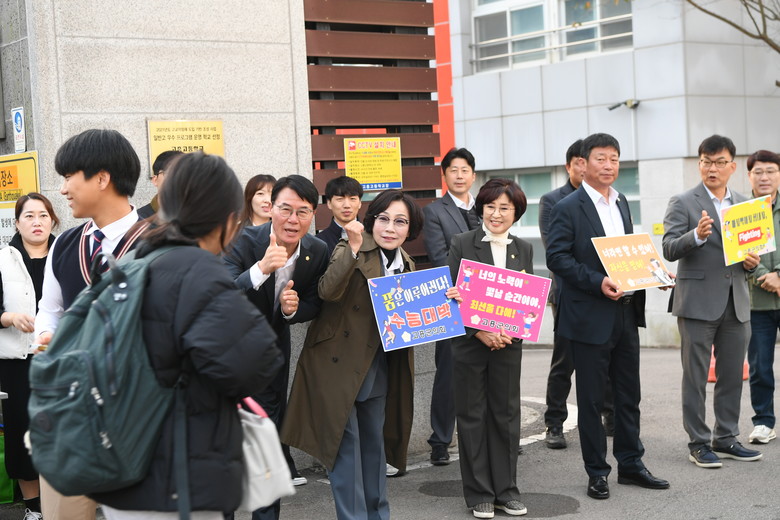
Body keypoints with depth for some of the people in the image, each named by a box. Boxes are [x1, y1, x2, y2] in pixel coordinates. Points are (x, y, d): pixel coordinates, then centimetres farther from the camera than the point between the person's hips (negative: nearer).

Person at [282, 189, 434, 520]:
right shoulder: (350, 250, -15)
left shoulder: (406, 264, 6)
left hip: (379, 366, 7)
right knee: (345, 441, -2)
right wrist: (353, 248, -40)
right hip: (339, 364, -7)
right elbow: (328, 291, -32)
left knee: (374, 440, 18)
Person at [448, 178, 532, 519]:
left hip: (508, 343, 3)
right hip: (469, 342, -3)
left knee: (506, 414, 7)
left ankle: (505, 490, 17)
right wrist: (480, 331, -16)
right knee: (472, 416, 3)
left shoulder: (523, 250, 8)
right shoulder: (462, 245, -2)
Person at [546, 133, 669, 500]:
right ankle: (597, 472, 13)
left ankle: (630, 464, 25)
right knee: (591, 398, 3)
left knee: (628, 394, 13)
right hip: (591, 317, -7)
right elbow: (557, 257, -15)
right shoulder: (568, 208, -9)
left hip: (626, 314, 7)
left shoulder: (622, 204, 13)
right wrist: (597, 282, -24)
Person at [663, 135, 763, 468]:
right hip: (698, 302, -5)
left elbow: (750, 249, 20)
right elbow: (669, 250, -12)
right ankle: (698, 443, 7)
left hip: (736, 303, 5)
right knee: (696, 376, 1)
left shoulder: (745, 205, 13)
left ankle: (726, 438, 21)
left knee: (732, 375, 10)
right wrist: (697, 235, -30)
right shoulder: (683, 203, -3)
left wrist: (751, 263, -3)